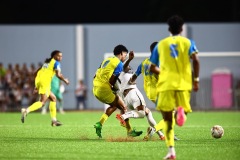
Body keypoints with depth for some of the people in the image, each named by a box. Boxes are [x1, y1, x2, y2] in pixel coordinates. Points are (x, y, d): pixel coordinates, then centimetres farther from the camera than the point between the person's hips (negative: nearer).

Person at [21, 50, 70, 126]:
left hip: (38, 81, 9)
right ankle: (26, 111, -35)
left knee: (53, 98, 18)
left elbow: (36, 73, 27)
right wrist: (65, 80, 7)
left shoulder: (46, 62, 27)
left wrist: (36, 86, 29)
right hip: (45, 82, -9)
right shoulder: (56, 63, 3)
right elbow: (58, 75, -12)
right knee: (42, 102, -14)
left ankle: (54, 120, 14)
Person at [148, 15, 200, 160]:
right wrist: (196, 79, -2)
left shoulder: (160, 45, 13)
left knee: (168, 118, 6)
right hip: (183, 84, 0)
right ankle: (181, 111, -30)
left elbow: (153, 68, 15)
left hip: (166, 84, 1)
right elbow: (195, 60, -9)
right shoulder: (188, 43, 9)